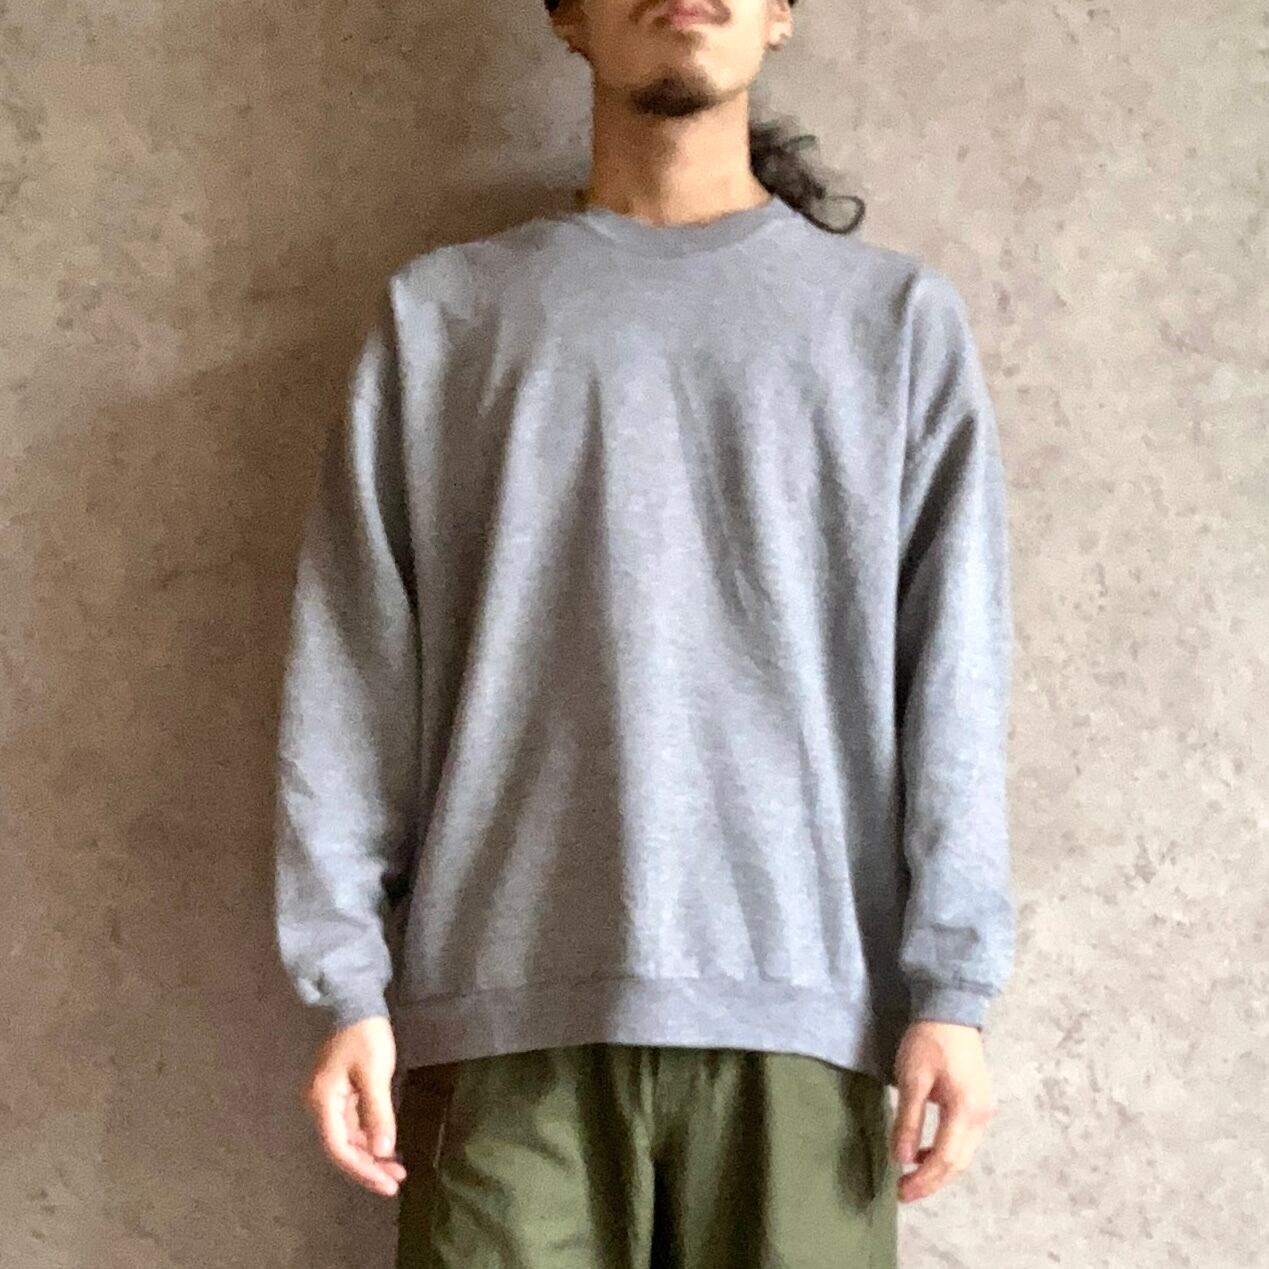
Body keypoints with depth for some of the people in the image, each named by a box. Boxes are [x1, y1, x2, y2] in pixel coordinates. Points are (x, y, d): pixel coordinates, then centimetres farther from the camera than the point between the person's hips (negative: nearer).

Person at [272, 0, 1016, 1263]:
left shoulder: (900, 317, 13)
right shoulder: (439, 314, 13)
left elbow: (951, 683, 6)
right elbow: (351, 676, 7)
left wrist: (949, 992, -2)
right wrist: (346, 981, -1)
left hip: (803, 1007, 0)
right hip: (508, 1006, 0)